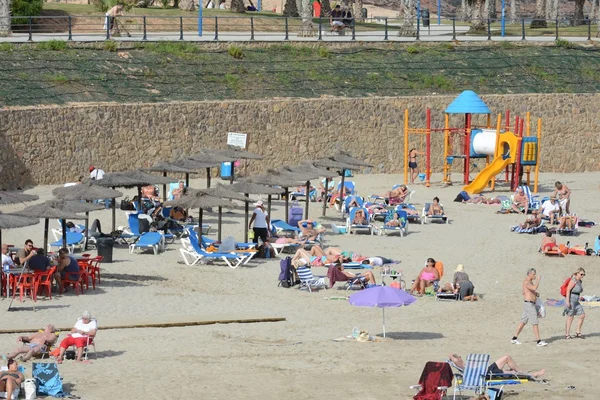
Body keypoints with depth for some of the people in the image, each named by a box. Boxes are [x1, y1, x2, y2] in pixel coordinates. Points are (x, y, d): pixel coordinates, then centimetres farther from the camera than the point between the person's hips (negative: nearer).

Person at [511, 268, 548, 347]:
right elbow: (534, 288, -35)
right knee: (535, 323, -10)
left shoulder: (530, 281, 15)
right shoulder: (526, 282, -17)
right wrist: (538, 280, -19)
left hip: (529, 304, 11)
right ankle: (538, 341, -9)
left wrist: (535, 293, 14)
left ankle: (514, 339, 20)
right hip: (529, 304, -11)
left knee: (523, 322, 15)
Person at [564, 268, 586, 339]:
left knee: (582, 315, 1)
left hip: (576, 301, 9)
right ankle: (567, 335, 3)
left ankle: (578, 332, 7)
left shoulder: (580, 282, 14)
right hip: (571, 300, -9)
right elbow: (568, 290, -17)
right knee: (570, 318, -4)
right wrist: (567, 301, -22)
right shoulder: (574, 280, -12)